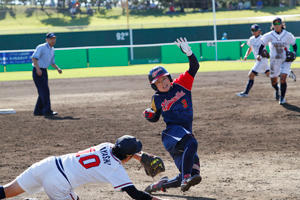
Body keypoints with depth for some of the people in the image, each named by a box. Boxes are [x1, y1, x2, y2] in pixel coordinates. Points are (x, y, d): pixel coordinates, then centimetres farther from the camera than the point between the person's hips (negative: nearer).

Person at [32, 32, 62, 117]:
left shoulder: (52, 50, 14)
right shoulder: (41, 47, -14)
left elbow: (52, 62, 22)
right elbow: (34, 58, -25)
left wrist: (58, 68, 4)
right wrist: (38, 68, -36)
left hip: (44, 71, 9)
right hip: (38, 71, -9)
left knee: (43, 91, 11)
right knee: (45, 91, -12)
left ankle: (38, 111, 17)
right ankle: (47, 110, -11)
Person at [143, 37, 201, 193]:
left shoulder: (181, 84, 9)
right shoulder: (157, 99, 8)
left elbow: (194, 67, 1)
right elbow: (155, 117, 19)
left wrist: (188, 53, -16)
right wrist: (148, 115, -4)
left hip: (186, 132, 4)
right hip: (172, 130, -4)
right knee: (191, 143, -36)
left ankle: (158, 185, 15)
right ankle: (186, 178, -45)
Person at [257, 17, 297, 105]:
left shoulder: (287, 35, -6)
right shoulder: (270, 35, -6)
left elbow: (294, 44, 6)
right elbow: (262, 45, -5)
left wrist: (294, 53, -11)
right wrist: (259, 54, -21)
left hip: (286, 60, -1)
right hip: (274, 61, 1)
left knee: (283, 79, -16)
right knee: (273, 81, 6)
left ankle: (282, 97, 2)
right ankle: (277, 89, 42)